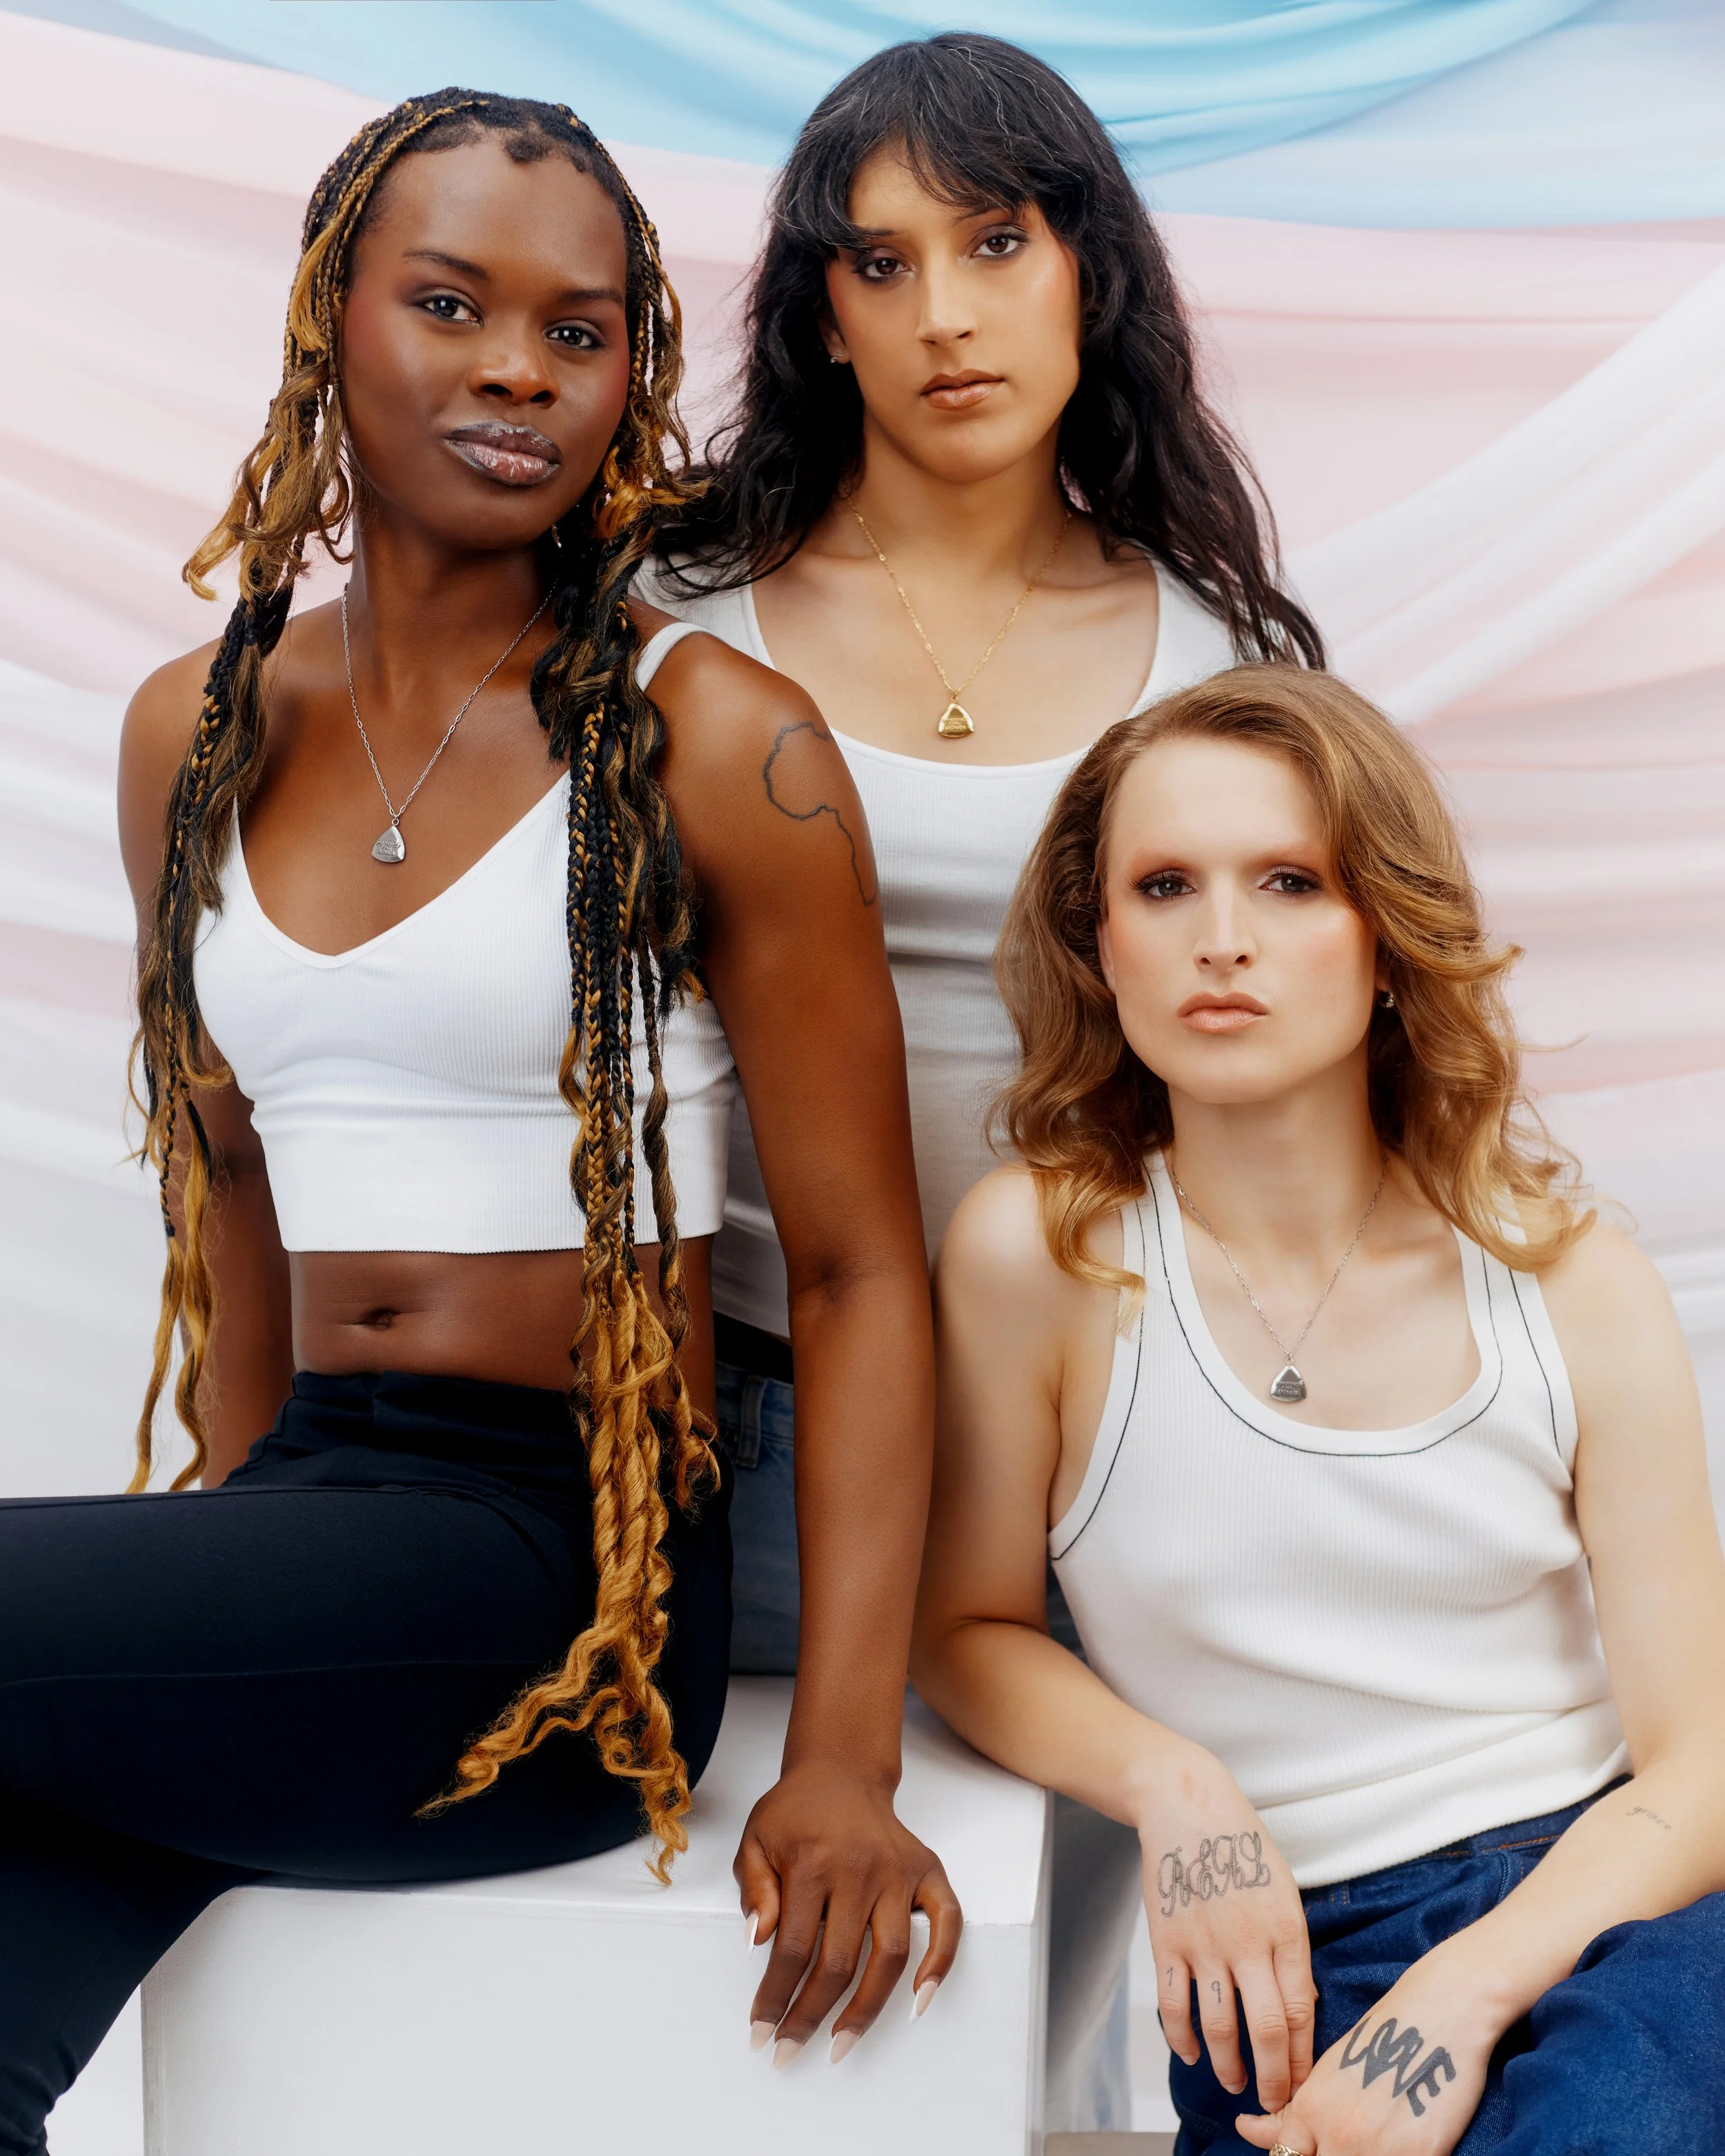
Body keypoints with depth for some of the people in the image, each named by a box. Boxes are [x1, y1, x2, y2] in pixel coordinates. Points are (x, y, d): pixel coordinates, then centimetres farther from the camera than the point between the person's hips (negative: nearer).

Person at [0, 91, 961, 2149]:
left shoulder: (713, 745, -5)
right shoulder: (197, 731, 10)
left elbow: (858, 1272, -7)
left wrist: (843, 1765, -14)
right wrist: (226, 1578, 12)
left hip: (562, 1559, -4)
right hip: (300, 1511, 4)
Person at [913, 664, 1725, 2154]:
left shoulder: (1575, 1285, 1)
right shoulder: (1036, 1252, -3)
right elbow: (969, 1629, 10)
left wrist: (1455, 2001, -18)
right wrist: (1171, 1789, -10)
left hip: (1597, 1912, 1)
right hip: (1289, 1972, -1)